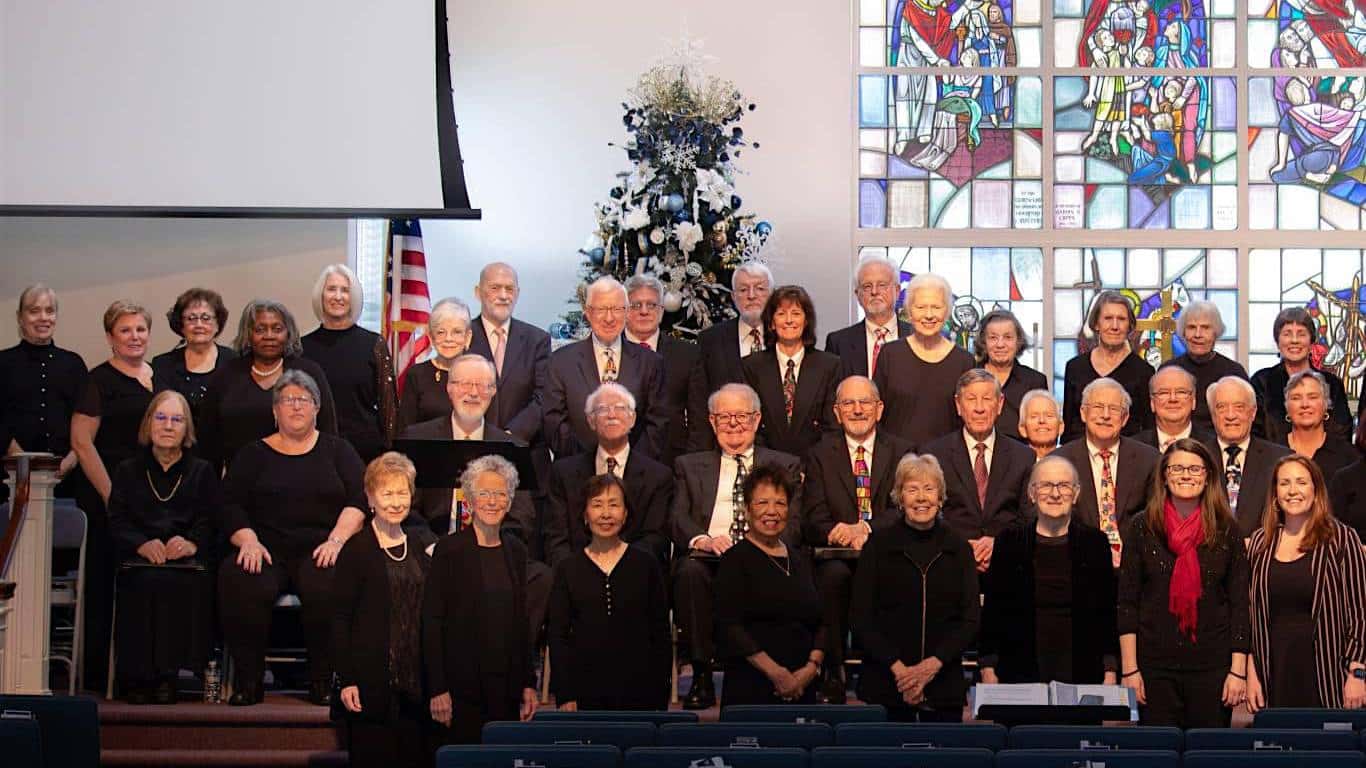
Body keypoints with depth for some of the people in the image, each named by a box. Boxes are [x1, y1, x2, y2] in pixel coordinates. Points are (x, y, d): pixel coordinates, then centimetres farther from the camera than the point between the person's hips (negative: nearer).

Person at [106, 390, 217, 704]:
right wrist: (142, 544, -13)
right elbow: (117, 523, 8)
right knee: (147, 583, -34)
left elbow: (213, 522, 6)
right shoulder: (128, 472, 22)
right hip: (141, 562, 0)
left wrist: (192, 543, -16)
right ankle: (138, 675, -29)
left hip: (188, 562, 0)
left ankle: (169, 674, -28)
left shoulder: (202, 472, 20)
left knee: (186, 585, -35)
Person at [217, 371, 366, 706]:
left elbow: (359, 501, 5)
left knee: (326, 585, -36)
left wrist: (336, 540, -12)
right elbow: (230, 505, 9)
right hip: (267, 550, 1)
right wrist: (248, 541, -10)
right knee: (240, 584, -34)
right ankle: (248, 679, -21)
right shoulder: (253, 454, 19)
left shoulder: (336, 450, 17)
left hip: (318, 551, -1)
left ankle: (322, 679, -22)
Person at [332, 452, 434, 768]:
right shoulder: (356, 550, -4)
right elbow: (340, 619, -6)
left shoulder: (418, 547, 13)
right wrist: (346, 680, -13)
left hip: (416, 681, 5)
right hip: (373, 680, -5)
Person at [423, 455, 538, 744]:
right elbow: (431, 621, -7)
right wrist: (437, 689, -12)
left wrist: (529, 683, 10)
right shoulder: (449, 549, -5)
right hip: (461, 686, -4)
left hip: (506, 687, 4)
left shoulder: (516, 550, 11)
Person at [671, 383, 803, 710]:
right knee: (690, 570, -35)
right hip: (706, 557, 1)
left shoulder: (785, 465, 22)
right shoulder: (690, 465, 23)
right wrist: (703, 539, -16)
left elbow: (793, 523, 8)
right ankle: (701, 676, -30)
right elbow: (677, 519, 8)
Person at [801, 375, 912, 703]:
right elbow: (815, 519, 1)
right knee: (834, 574, -34)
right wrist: (843, 534, -21)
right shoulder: (820, 454, 12)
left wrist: (865, 529, -19)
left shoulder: (901, 451, 13)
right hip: (836, 554, 0)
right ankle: (832, 674, -27)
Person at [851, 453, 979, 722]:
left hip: (944, 686, 1)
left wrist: (933, 664, -9)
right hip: (885, 685, -1)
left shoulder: (958, 548, 7)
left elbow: (971, 619, 4)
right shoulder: (878, 546, 2)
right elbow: (861, 619, -1)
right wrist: (898, 667, -12)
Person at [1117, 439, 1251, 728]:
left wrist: (1238, 671, -2)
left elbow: (1240, 604, 4)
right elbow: (1127, 603, 1)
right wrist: (1129, 669, -4)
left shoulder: (1226, 531, 5)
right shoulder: (1141, 527, 3)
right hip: (1154, 665, 0)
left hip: (1212, 666, 0)